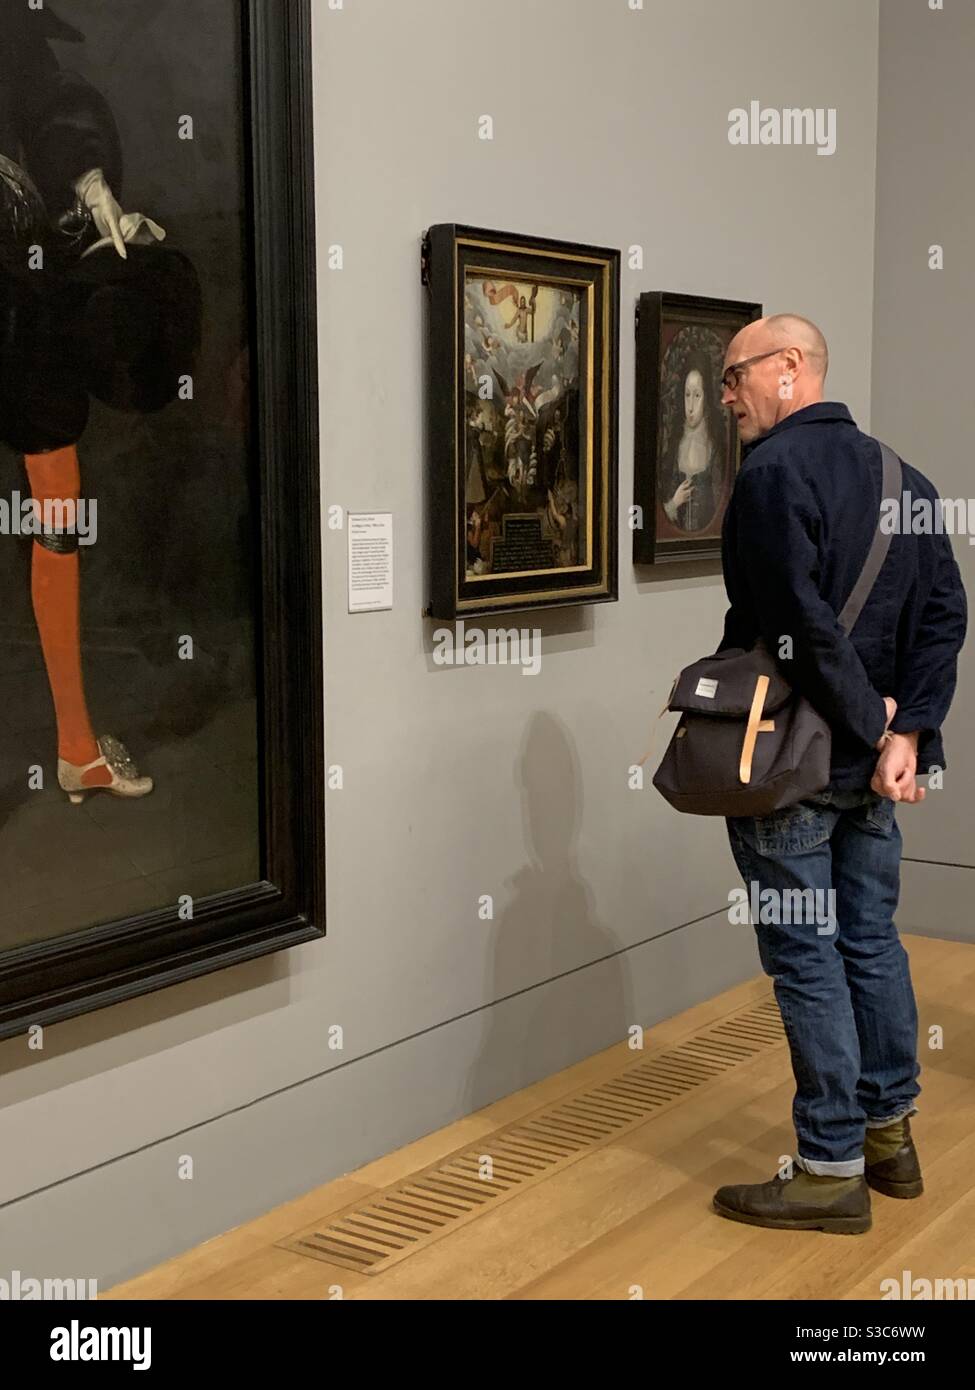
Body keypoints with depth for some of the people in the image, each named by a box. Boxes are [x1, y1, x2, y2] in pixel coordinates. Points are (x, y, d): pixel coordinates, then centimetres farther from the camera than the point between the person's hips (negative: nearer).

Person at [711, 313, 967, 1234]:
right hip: (869, 769, 8)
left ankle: (832, 1171, 9)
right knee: (871, 941, 16)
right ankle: (890, 1134, 28)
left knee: (806, 960, 0)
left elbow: (801, 628, -25)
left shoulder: (773, 472, -15)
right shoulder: (896, 472, 10)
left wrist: (869, 719, -13)